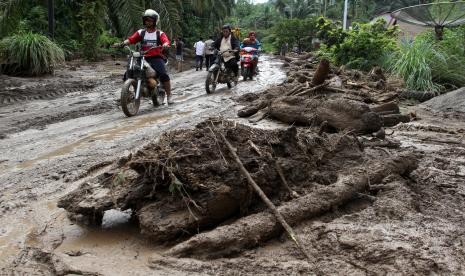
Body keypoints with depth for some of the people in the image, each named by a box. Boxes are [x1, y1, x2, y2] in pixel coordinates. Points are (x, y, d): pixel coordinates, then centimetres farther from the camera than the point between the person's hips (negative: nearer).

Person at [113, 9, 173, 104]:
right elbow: (131, 39, -2)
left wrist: (165, 45, -36)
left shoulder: (160, 33, 9)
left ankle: (169, 96, -13)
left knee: (164, 75, -26)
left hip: (156, 58, -3)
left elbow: (166, 41, -10)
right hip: (144, 58, 3)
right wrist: (122, 44, -22)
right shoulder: (141, 32, 14)